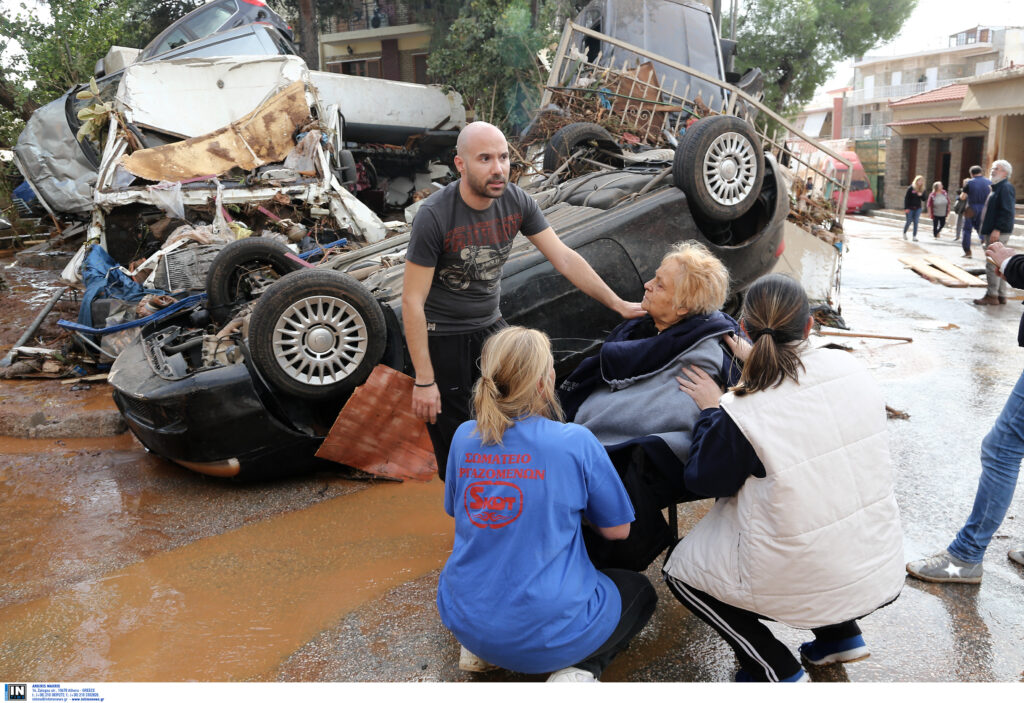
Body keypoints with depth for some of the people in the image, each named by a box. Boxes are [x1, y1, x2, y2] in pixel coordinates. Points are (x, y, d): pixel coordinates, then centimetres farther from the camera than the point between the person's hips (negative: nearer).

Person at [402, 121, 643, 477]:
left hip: (490, 326, 5)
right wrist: (424, 380, -21)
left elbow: (564, 257, -3)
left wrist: (618, 304, -7)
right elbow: (412, 301, -20)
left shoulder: (516, 202, -9)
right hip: (442, 337, -5)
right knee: (454, 445, 3)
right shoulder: (434, 216, -23)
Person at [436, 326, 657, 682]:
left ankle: (477, 649, 16)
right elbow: (617, 530, -4)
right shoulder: (575, 442, -16)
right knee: (640, 590, 23)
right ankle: (579, 669, -1)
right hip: (547, 634, -5)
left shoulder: (465, 437, -4)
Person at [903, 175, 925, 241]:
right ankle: (904, 233, 27)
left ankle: (914, 236, 3)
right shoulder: (911, 188, -8)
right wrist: (906, 208, -13)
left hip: (918, 208, 3)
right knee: (909, 222, 2)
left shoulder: (922, 189, 5)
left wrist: (921, 195, -15)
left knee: (916, 222, 0)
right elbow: (906, 198, -8)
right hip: (910, 208, -3)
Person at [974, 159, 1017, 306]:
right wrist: (985, 231, 24)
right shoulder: (996, 187, 20)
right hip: (993, 232, 11)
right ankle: (1001, 296, 18)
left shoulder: (1006, 188, -12)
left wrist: (997, 230, -25)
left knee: (992, 264, -9)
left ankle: (992, 296, -5)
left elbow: (1006, 212, -20)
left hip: (999, 233, -11)